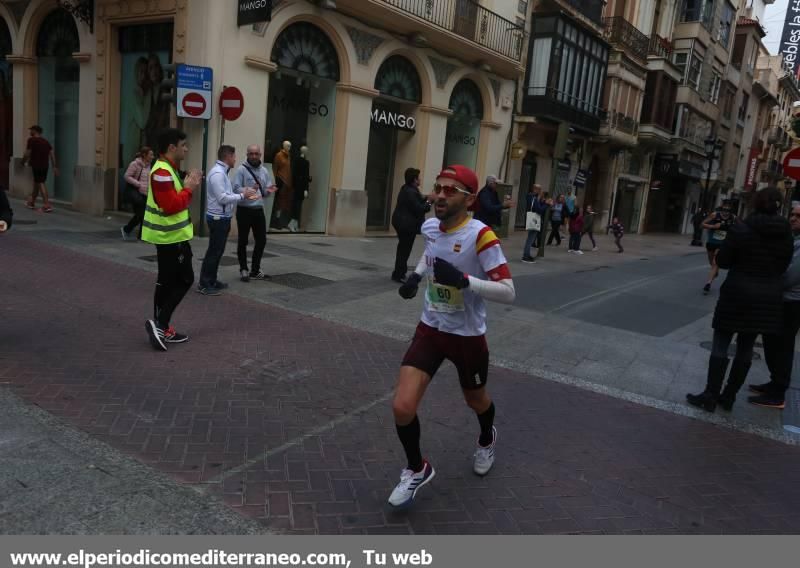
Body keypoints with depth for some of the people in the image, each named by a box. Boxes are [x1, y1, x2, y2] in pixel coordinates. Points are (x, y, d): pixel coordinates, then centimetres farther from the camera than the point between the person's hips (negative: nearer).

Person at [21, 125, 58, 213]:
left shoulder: (32, 140, -8)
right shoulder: (45, 141, 12)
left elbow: (27, 154, -10)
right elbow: (52, 153, 7)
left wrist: (23, 162, 6)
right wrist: (54, 166, 8)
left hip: (36, 165, -7)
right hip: (45, 165, 7)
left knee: (41, 183, -7)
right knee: (36, 182, 20)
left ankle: (47, 205, -15)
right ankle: (32, 202, 33)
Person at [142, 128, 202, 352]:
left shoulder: (168, 169, 14)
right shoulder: (162, 172, -20)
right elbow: (171, 205, -26)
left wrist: (187, 186, 3)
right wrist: (189, 189, -14)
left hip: (169, 235, 11)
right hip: (172, 236, -11)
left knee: (168, 282, 13)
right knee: (184, 279, -4)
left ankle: (161, 328, 19)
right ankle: (160, 324, -5)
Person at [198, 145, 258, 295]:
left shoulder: (222, 172, 14)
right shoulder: (217, 173, -18)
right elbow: (222, 198, -23)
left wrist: (244, 195, 5)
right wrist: (242, 195, -15)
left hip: (222, 217, 10)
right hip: (218, 218, -10)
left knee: (218, 251, 15)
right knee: (214, 251, -5)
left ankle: (211, 280, 24)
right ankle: (204, 284, 2)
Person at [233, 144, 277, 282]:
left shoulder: (264, 171, 10)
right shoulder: (241, 169, -7)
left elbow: (266, 194, 11)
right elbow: (235, 189, -16)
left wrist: (269, 191, -12)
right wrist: (249, 190, -31)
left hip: (258, 210, 6)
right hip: (244, 210, -5)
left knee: (261, 240, 8)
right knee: (243, 241, 4)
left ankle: (255, 271, 20)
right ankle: (244, 270, 18)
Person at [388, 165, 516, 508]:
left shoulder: (480, 236, -23)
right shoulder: (429, 227, -4)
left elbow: (508, 292, -25)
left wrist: (463, 280, -37)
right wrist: (416, 275, 3)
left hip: (467, 336, -4)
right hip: (430, 329, 4)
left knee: (476, 400, 22)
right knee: (402, 407, -10)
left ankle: (487, 439, 60)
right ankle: (417, 470, 18)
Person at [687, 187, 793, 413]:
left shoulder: (740, 229, -13)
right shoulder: (786, 234, 1)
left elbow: (722, 261, -7)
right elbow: (783, 267, 9)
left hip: (737, 294, -4)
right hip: (768, 298, 5)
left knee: (721, 346, 4)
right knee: (746, 348, 12)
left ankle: (710, 396, 5)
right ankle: (728, 397, 19)